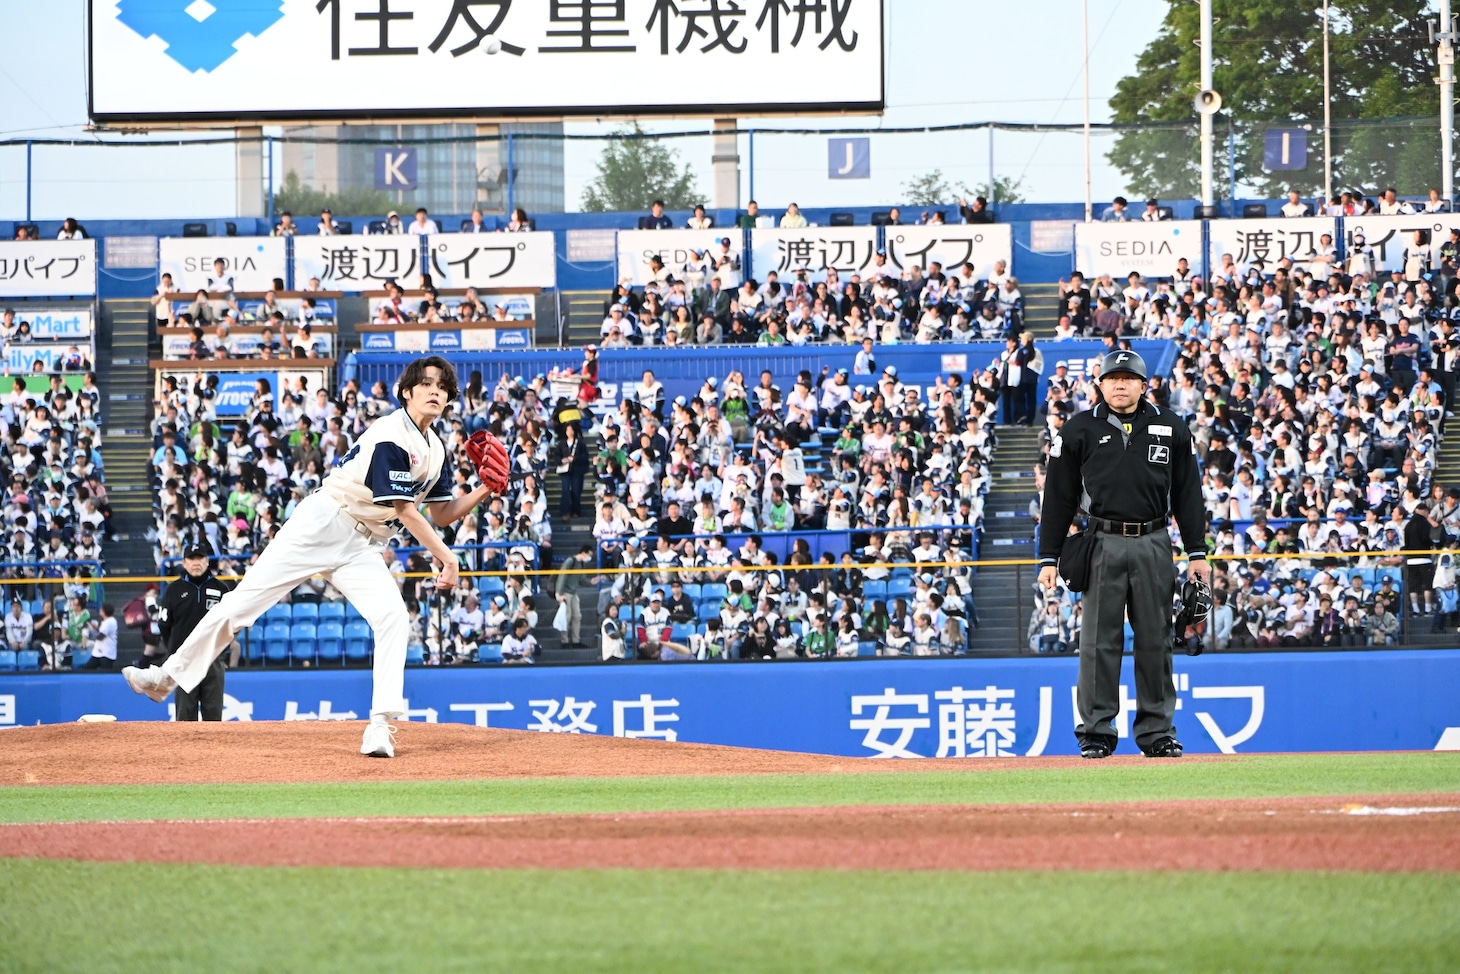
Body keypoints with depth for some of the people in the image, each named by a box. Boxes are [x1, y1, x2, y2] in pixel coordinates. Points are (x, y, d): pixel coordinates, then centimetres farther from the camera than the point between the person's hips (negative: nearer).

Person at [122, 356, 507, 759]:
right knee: (244, 600, -7)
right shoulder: (391, 435, -16)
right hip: (323, 525, -6)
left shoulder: (435, 449, 11)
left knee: (394, 618, -17)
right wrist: (444, 556, -17)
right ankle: (170, 675, 2)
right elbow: (405, 510, -17)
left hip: (362, 547, 6)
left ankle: (380, 727, -18)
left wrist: (484, 491, 0)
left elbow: (442, 514, 15)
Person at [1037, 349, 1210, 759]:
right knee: (1098, 641, -2)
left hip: (1154, 544, 1)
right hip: (1104, 544, -1)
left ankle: (1157, 733, 10)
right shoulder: (1079, 431, 4)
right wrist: (1048, 559, 1)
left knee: (1155, 640, 4)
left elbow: (1188, 493, 11)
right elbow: (1059, 498, 6)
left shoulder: (1170, 428, 8)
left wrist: (1197, 553, 4)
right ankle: (1096, 733, 3)